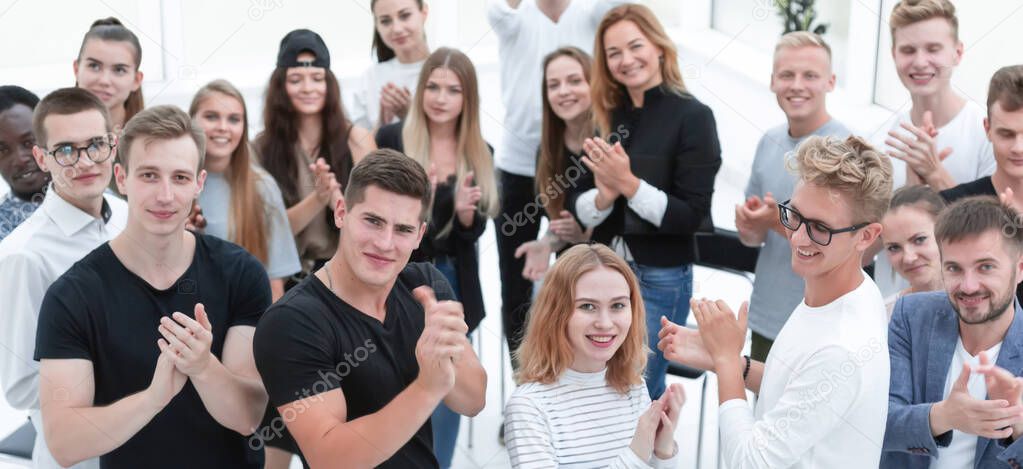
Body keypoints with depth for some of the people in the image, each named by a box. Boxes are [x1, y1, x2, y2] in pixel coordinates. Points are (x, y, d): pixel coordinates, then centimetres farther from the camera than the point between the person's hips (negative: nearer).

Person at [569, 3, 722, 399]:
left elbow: (691, 216, -14)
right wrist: (604, 195, -18)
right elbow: (576, 204, 3)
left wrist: (628, 183, -24)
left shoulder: (692, 116, -10)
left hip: (660, 279, -5)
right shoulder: (607, 116, 4)